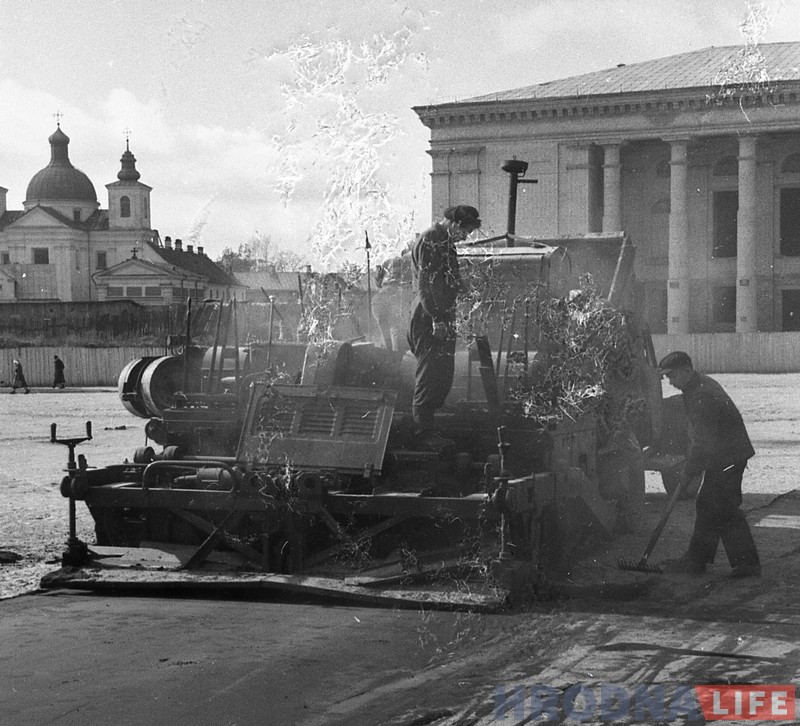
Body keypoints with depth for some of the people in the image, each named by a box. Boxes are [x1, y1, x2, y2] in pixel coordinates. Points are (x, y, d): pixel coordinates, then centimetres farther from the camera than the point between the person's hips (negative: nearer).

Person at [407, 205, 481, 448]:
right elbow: (425, 284, -20)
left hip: (442, 318, 10)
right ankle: (423, 432, -2)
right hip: (429, 318, -10)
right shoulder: (430, 241, -14)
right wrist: (436, 318, -22)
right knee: (429, 375, -7)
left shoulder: (445, 242, 18)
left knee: (444, 374, 12)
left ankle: (427, 424, 19)